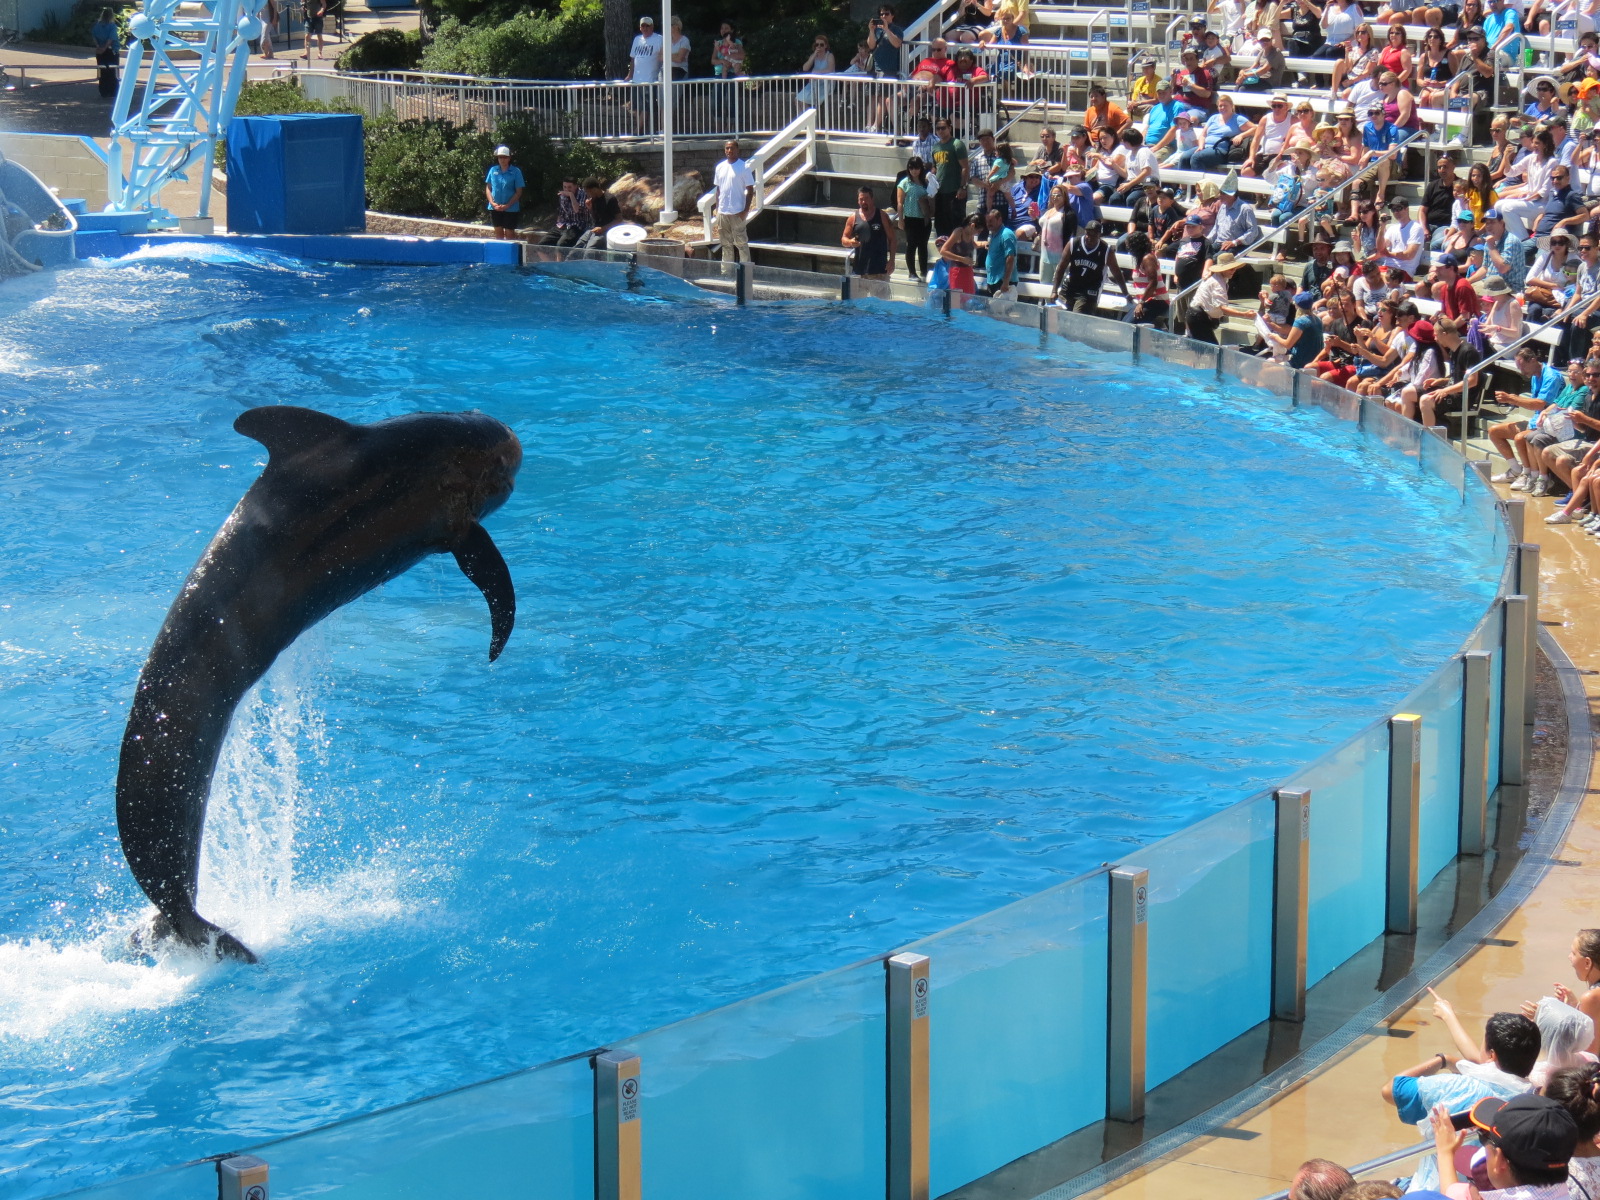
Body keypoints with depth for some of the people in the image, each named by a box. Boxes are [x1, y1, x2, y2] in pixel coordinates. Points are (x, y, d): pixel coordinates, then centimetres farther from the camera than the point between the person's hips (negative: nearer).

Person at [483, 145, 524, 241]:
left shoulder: (516, 172, -7)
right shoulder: (493, 170, 3)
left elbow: (518, 192, -7)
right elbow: (488, 188, 8)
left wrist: (507, 205, -15)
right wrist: (492, 203, -7)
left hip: (511, 209, -3)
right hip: (495, 208, 3)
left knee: (509, 233, 0)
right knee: (498, 233, 12)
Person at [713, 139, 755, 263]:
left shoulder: (744, 167, -7)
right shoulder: (720, 167, 9)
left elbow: (750, 190, -7)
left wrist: (746, 210, -13)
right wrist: (717, 209, 11)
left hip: (737, 213, -5)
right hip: (722, 212, 5)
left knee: (741, 243, -2)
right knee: (726, 244, 12)